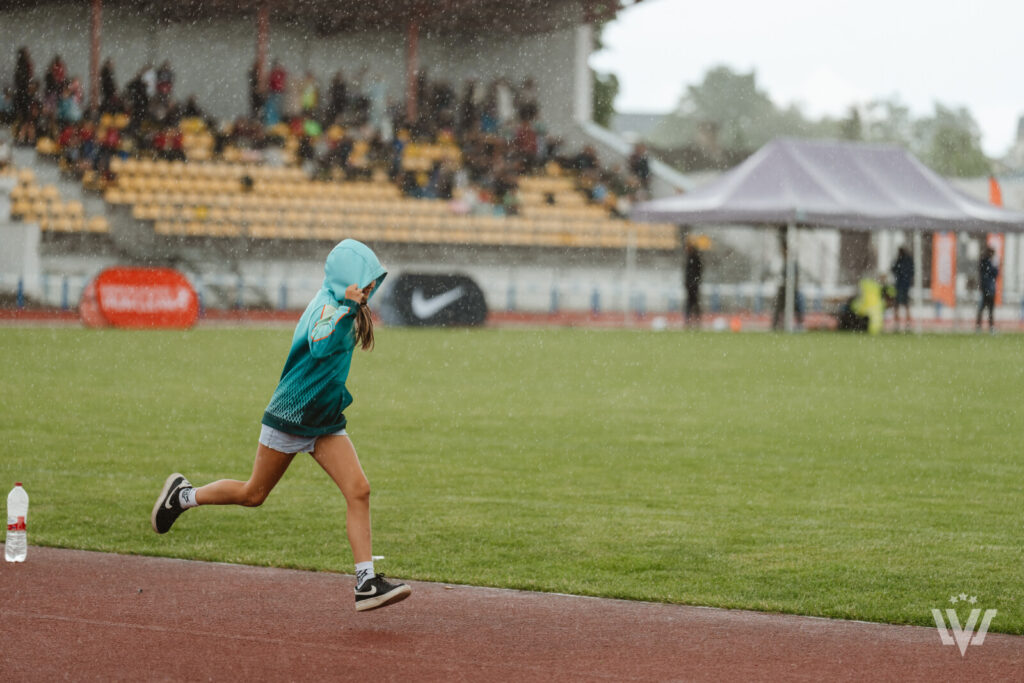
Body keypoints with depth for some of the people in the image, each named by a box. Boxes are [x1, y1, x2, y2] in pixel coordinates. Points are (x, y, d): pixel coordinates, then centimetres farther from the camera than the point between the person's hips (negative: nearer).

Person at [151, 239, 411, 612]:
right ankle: (183, 495, 32)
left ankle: (366, 581, -12)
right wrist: (348, 309, -49)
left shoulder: (338, 304, 7)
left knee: (358, 491, -9)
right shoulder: (328, 306, -20)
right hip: (292, 415, -8)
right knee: (253, 494, 8)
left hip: (325, 421, 8)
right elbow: (320, 347, -43)